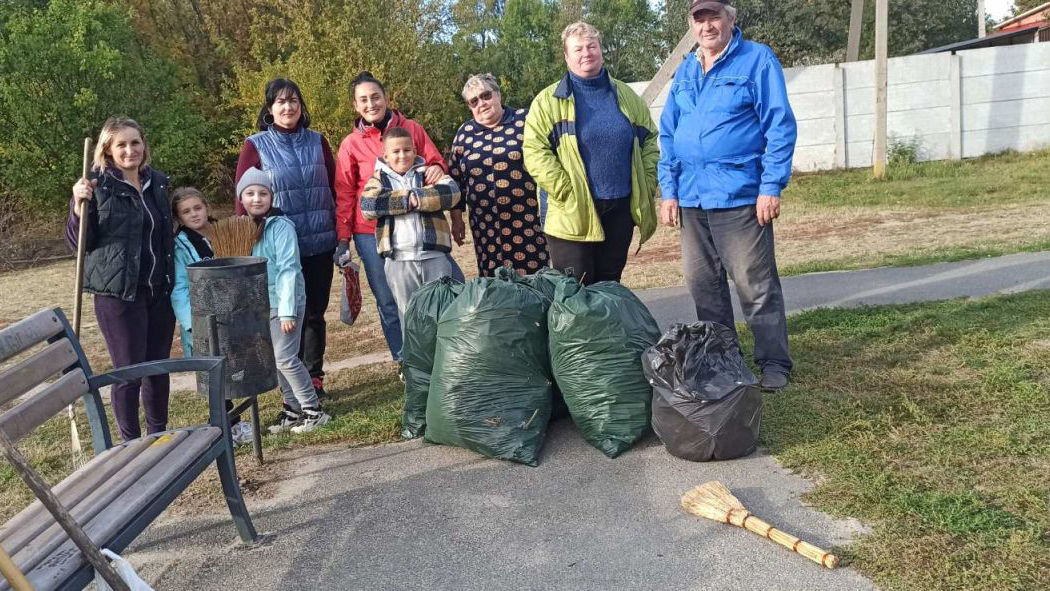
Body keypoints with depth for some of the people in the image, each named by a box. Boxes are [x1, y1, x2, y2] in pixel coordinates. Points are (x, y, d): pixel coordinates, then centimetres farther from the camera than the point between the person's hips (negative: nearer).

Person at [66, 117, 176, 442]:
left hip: (160, 290, 5)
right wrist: (80, 206, -23)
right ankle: (131, 443, 16)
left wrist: (174, 280, 14)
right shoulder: (97, 186, -7)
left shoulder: (157, 182, 8)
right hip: (118, 293, -5)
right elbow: (78, 242, -6)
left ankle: (159, 435, 29)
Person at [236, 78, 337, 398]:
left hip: (321, 244, 3)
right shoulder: (255, 146, 0)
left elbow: (335, 188, 12)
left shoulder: (317, 141, 8)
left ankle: (314, 379, 23)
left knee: (315, 312, 10)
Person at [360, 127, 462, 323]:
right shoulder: (378, 179, 9)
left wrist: (416, 197, -14)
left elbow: (451, 192, -8)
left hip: (435, 256, 0)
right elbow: (367, 205, -11)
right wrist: (407, 199, -11)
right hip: (398, 260, 0)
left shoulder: (428, 173, 11)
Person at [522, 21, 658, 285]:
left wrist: (646, 187, 6)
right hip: (572, 214, -4)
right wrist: (567, 192, -16)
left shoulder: (626, 96, 12)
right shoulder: (549, 101, -2)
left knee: (609, 287, 14)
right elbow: (534, 151, -9)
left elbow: (650, 140, 17)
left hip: (621, 209, 4)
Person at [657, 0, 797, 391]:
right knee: (703, 286, 12)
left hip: (740, 195, -6)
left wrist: (771, 187, -13)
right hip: (691, 198, 6)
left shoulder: (758, 60, -2)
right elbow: (668, 135, 15)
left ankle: (774, 363, 12)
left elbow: (780, 126, -7)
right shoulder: (685, 71, 14)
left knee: (756, 287, 0)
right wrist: (669, 191, 8)